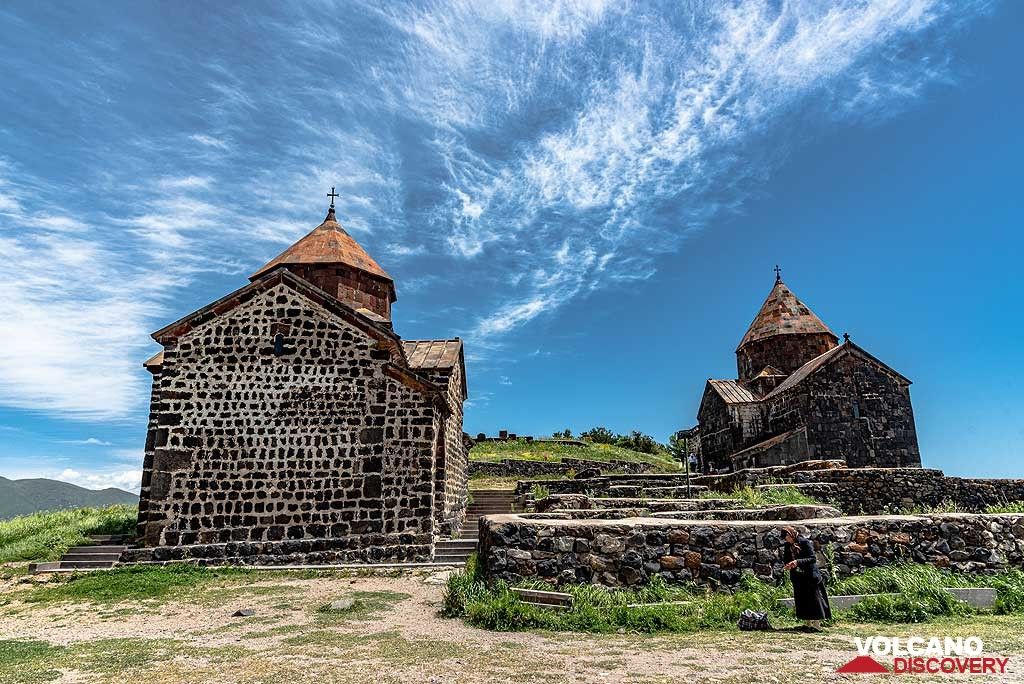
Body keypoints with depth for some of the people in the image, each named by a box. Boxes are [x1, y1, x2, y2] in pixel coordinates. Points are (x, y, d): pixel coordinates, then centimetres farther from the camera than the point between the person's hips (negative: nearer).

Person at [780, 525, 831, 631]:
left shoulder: (805, 542, -14)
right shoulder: (787, 546, 3)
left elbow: (813, 559, -17)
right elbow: (785, 559, 13)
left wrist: (798, 562, -27)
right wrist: (787, 565, -10)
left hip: (810, 576, -6)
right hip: (798, 577, 6)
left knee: (813, 598, -3)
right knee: (801, 600, 8)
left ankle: (817, 624, 4)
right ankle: (807, 623, 18)